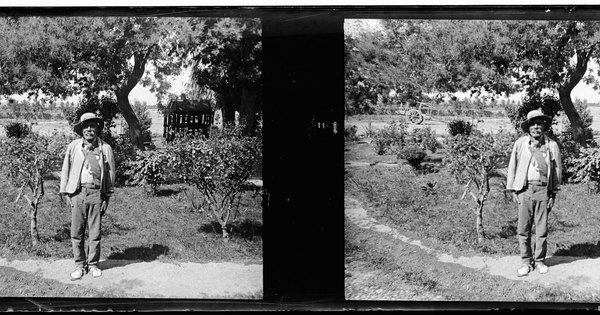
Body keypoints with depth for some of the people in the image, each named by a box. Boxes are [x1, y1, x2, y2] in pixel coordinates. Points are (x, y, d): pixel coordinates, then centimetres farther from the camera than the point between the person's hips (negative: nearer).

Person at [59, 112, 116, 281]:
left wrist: (107, 197, 4)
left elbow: (110, 173, 7)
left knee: (95, 233, 4)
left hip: (96, 193, 0)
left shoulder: (105, 148, 3)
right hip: (77, 193, 0)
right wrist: (66, 193, 5)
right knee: (76, 233, 2)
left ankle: (93, 264, 19)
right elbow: (66, 170, 9)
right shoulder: (73, 147, 4)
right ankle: (80, 265, 15)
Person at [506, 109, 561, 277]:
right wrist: (513, 190, 4)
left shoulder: (552, 145, 4)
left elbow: (557, 170, 9)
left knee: (542, 229, 5)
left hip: (543, 190, 0)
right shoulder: (520, 144, 3)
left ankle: (540, 261, 19)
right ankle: (526, 262, 12)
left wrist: (553, 194, 5)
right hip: (524, 189, 0)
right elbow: (512, 167, 8)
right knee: (523, 229, 0)